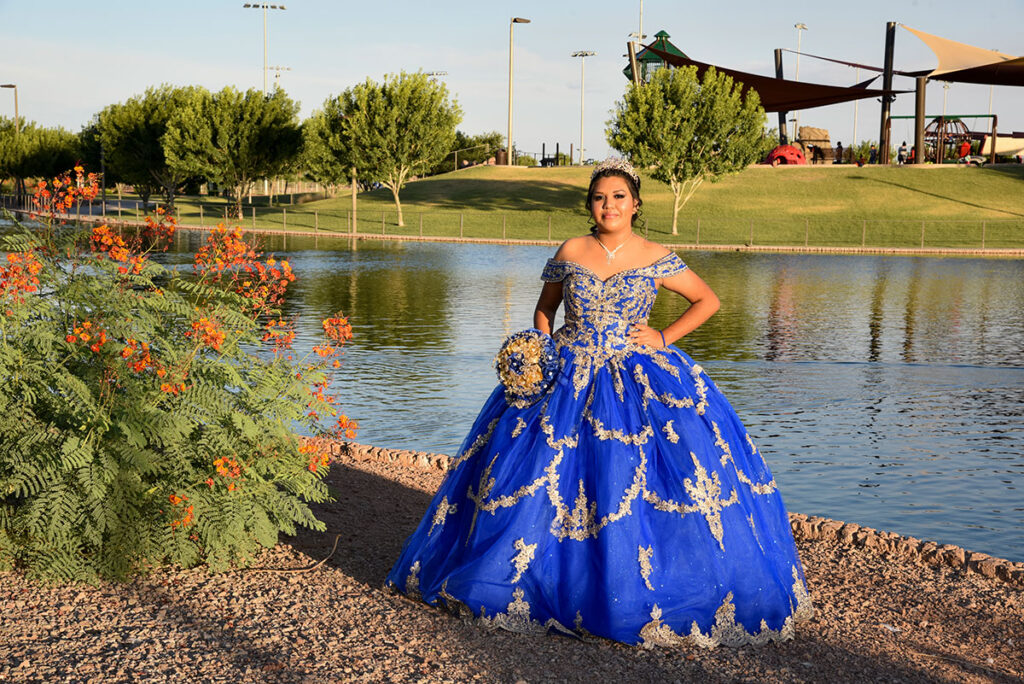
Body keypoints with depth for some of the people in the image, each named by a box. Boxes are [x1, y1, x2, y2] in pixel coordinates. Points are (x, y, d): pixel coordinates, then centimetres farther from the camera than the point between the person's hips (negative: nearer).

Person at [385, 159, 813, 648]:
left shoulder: (656, 259, -1)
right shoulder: (570, 252, 4)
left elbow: (708, 301, 8)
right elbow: (544, 307, 16)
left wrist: (664, 339, -1)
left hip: (637, 380, -2)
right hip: (567, 380, 2)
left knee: (636, 487, -9)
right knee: (540, 476, 2)